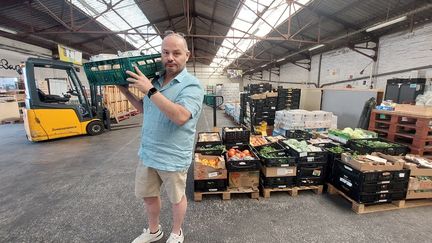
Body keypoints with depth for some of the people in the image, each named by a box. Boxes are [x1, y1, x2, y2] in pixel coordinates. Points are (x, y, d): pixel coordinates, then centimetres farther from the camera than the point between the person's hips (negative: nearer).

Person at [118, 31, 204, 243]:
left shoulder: (192, 85, -15)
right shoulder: (155, 80, 6)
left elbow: (180, 116, -31)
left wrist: (150, 90, -27)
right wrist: (126, 92, 8)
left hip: (173, 158, -6)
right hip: (147, 153, 7)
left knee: (176, 198, 16)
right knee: (148, 196, 22)